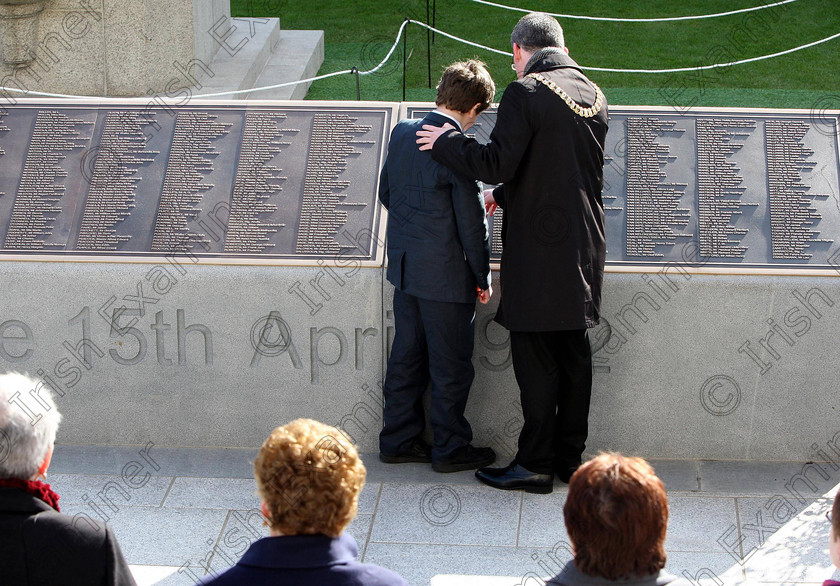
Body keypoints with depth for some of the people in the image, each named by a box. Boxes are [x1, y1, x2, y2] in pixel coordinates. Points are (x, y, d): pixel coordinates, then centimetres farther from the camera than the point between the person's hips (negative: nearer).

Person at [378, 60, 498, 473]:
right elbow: (472, 222, -17)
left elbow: (386, 194, 13)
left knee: (406, 357, 17)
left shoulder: (402, 132, 1)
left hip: (403, 267, 8)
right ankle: (450, 448, 17)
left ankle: (399, 441, 25)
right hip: (446, 275, -7)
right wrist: (482, 277, -6)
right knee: (451, 366, 6)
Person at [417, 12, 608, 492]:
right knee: (574, 353, 13)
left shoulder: (526, 93, -13)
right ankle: (570, 456, 21)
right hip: (585, 246, 7)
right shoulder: (595, 97, 11)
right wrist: (504, 195, 30)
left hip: (539, 249, -7)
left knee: (536, 358, -1)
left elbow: (497, 164, -18)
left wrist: (445, 142, -3)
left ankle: (537, 464, 3)